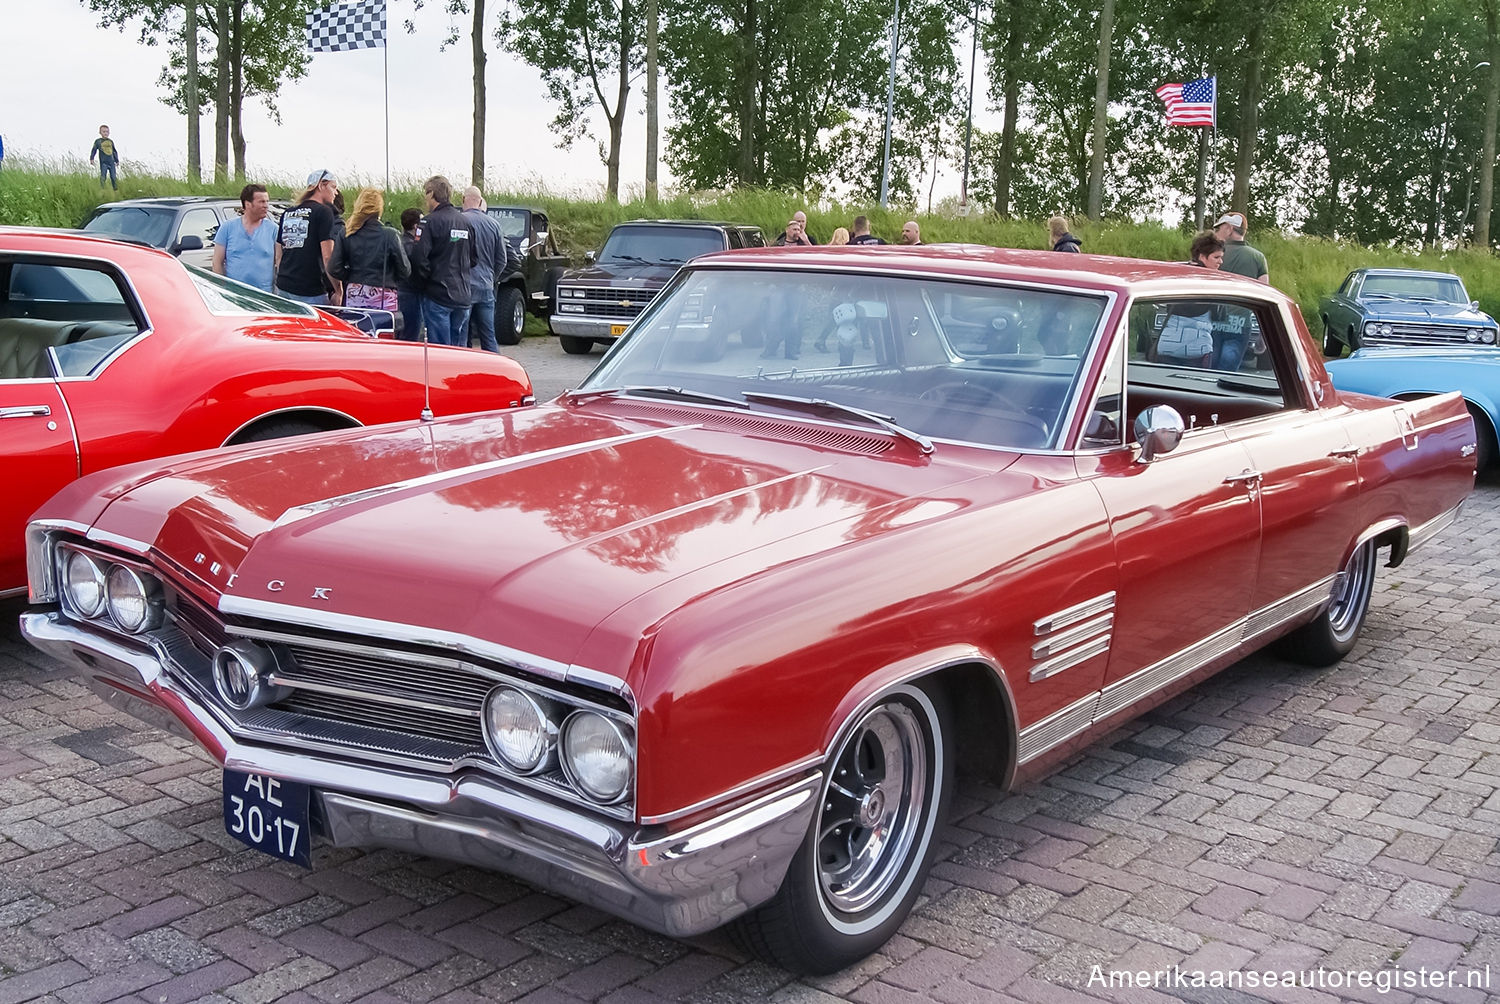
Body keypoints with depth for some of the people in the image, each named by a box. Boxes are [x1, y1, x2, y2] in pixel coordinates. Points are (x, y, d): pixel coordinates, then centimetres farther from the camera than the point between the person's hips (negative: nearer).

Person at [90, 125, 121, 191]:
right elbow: (94, 150, 3)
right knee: (103, 176, -8)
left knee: (113, 176, 3)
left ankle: (116, 189, 12)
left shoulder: (111, 141, 14)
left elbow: (115, 151, 21)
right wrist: (91, 158, -6)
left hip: (111, 162, 3)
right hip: (103, 162, -3)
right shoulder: (98, 141, 2)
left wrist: (117, 160, 22)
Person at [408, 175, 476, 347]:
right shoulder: (466, 222, 10)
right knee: (460, 350, 11)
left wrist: (423, 283, -2)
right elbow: (475, 258, 17)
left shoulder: (431, 221, -10)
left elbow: (419, 257, -15)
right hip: (463, 295, 6)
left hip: (438, 294, -6)